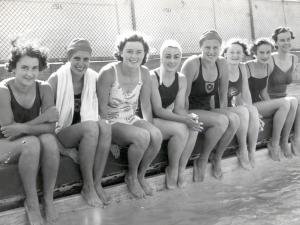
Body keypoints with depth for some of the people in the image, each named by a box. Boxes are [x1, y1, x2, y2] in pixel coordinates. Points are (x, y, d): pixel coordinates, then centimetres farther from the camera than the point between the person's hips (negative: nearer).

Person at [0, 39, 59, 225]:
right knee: (31, 143, -35)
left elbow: (50, 128, -13)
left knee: (49, 140, -30)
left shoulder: (44, 88, -6)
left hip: (35, 143, 3)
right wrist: (43, 118, -23)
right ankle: (31, 203, -19)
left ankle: (49, 198, -15)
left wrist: (23, 128, -28)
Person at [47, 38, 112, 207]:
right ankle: (87, 187, -21)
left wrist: (109, 142, -6)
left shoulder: (93, 78, 3)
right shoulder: (56, 79, -8)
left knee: (104, 125, -30)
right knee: (91, 126, -33)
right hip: (62, 133, -3)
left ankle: (97, 184, -22)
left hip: (87, 132, 4)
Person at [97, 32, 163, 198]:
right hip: (111, 122, -5)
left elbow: (146, 105, 6)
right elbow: (102, 107, -15)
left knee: (157, 135, -24)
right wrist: (111, 139, -18)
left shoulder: (144, 73, -1)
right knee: (142, 137, -31)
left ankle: (141, 175, 0)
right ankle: (131, 177, -3)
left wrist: (149, 127, -4)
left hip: (132, 120, 5)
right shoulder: (108, 72, -16)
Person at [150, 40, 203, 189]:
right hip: (151, 121, -6)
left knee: (194, 128, -23)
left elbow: (179, 108, 1)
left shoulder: (181, 79, 5)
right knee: (181, 129, -31)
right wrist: (184, 119, -31)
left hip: (169, 119, 6)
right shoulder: (152, 77, -15)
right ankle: (172, 169, -9)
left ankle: (181, 169, -8)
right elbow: (158, 110, -20)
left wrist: (190, 117, -23)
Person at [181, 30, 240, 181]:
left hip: (207, 109, 6)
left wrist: (224, 112, 3)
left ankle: (217, 159, -2)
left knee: (234, 119, -22)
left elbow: (223, 95, 9)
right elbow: (184, 96, -14)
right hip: (190, 111, -6)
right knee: (221, 121, -29)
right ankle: (202, 161, -9)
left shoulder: (222, 64, 1)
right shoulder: (192, 63, -17)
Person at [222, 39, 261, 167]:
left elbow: (245, 93, 8)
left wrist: (251, 110, -4)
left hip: (231, 107, 6)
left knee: (253, 110, -21)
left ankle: (252, 151, -13)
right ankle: (242, 151, -13)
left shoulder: (242, 68, 5)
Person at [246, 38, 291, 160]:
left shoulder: (268, 68, 8)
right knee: (284, 103, -23)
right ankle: (274, 144, -12)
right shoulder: (247, 68, -14)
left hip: (259, 103, 7)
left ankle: (283, 142, -8)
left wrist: (272, 106, 2)